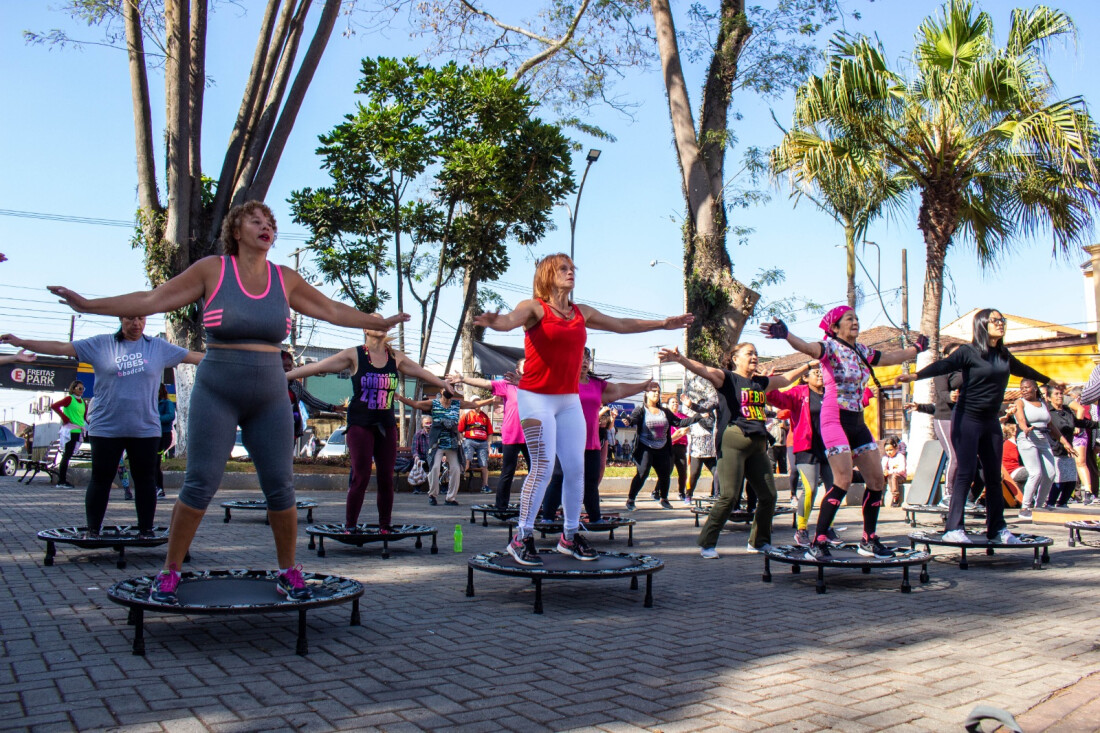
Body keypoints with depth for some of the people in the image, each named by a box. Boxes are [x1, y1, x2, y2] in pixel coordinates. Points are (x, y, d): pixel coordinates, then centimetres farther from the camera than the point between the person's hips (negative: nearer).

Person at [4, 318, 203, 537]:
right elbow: (61, 347, 3)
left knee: (145, 480, 5)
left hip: (145, 429, 1)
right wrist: (22, 342, -3)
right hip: (105, 428, 0)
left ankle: (146, 530, 14)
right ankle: (93, 530, 16)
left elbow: (193, 356, 7)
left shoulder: (159, 347, 6)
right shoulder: (101, 344, 4)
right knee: (101, 479, 5)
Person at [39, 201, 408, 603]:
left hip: (270, 398, 2)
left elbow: (334, 310, 14)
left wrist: (381, 323, 13)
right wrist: (89, 305, -3)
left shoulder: (286, 279, 7)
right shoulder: (212, 269, 0)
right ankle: (169, 573, 13)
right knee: (199, 486, -3)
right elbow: (151, 300, 2)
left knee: (281, 488, 1)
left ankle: (288, 572, 16)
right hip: (216, 393, -2)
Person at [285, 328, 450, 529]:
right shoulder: (354, 355, -2)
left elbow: (422, 373, 19)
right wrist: (285, 376, -3)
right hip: (360, 424, -4)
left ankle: (385, 526, 13)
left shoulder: (396, 357, 8)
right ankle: (349, 527, 2)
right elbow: (317, 367, -2)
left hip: (386, 425, 4)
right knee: (361, 477, -8)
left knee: (387, 478, 2)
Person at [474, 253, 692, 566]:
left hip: (570, 400, 6)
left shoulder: (582, 313, 13)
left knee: (576, 468, 5)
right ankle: (521, 538, -2)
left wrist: (663, 324, 27)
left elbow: (622, 325, 23)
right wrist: (494, 322, -49)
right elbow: (510, 320, -25)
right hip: (536, 398, -6)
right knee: (543, 467, -12)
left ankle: (570, 536, 18)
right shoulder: (534, 307, -4)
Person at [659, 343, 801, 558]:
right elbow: (704, 370, -18)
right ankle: (707, 543, -2)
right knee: (729, 496, -12)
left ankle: (759, 542, 24)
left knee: (769, 495, 7)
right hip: (734, 441, -7)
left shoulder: (761, 382, 18)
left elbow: (786, 379, 36)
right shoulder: (728, 378, -1)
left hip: (758, 444, 7)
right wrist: (680, 359, -35)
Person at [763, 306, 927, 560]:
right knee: (843, 481, -18)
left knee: (877, 480, 6)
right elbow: (808, 347, -29)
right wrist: (786, 335, -49)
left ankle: (869, 541, 20)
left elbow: (892, 357, 32)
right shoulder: (830, 347, -7)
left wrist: (916, 348, 46)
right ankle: (818, 543, -12)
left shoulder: (862, 351, 14)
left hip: (857, 422, 8)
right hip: (835, 419, -8)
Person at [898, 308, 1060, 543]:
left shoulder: (1004, 355, 11)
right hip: (967, 419, -6)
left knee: (994, 476, 9)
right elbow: (943, 365, -24)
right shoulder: (968, 351, -8)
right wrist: (915, 375, -42)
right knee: (966, 473, -11)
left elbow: (1023, 370, 31)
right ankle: (953, 528, -10)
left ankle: (997, 528, 18)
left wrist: (1049, 381, 45)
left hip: (991, 422, 6)